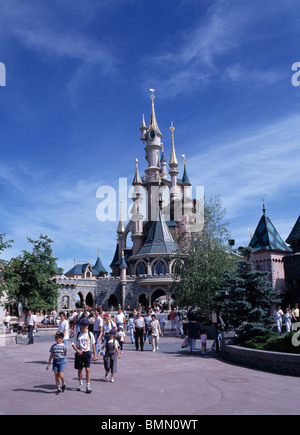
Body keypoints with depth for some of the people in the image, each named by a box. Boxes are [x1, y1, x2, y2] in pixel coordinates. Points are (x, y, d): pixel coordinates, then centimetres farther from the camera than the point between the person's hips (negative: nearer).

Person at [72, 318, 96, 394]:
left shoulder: (90, 334, -1)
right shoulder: (77, 334, 0)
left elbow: (93, 345, 6)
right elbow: (73, 344, 1)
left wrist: (95, 355, 6)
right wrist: (77, 350, -17)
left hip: (87, 353, -1)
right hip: (79, 353, 2)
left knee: (87, 369, -12)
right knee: (79, 370, 13)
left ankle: (88, 386, -5)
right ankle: (80, 384, 33)